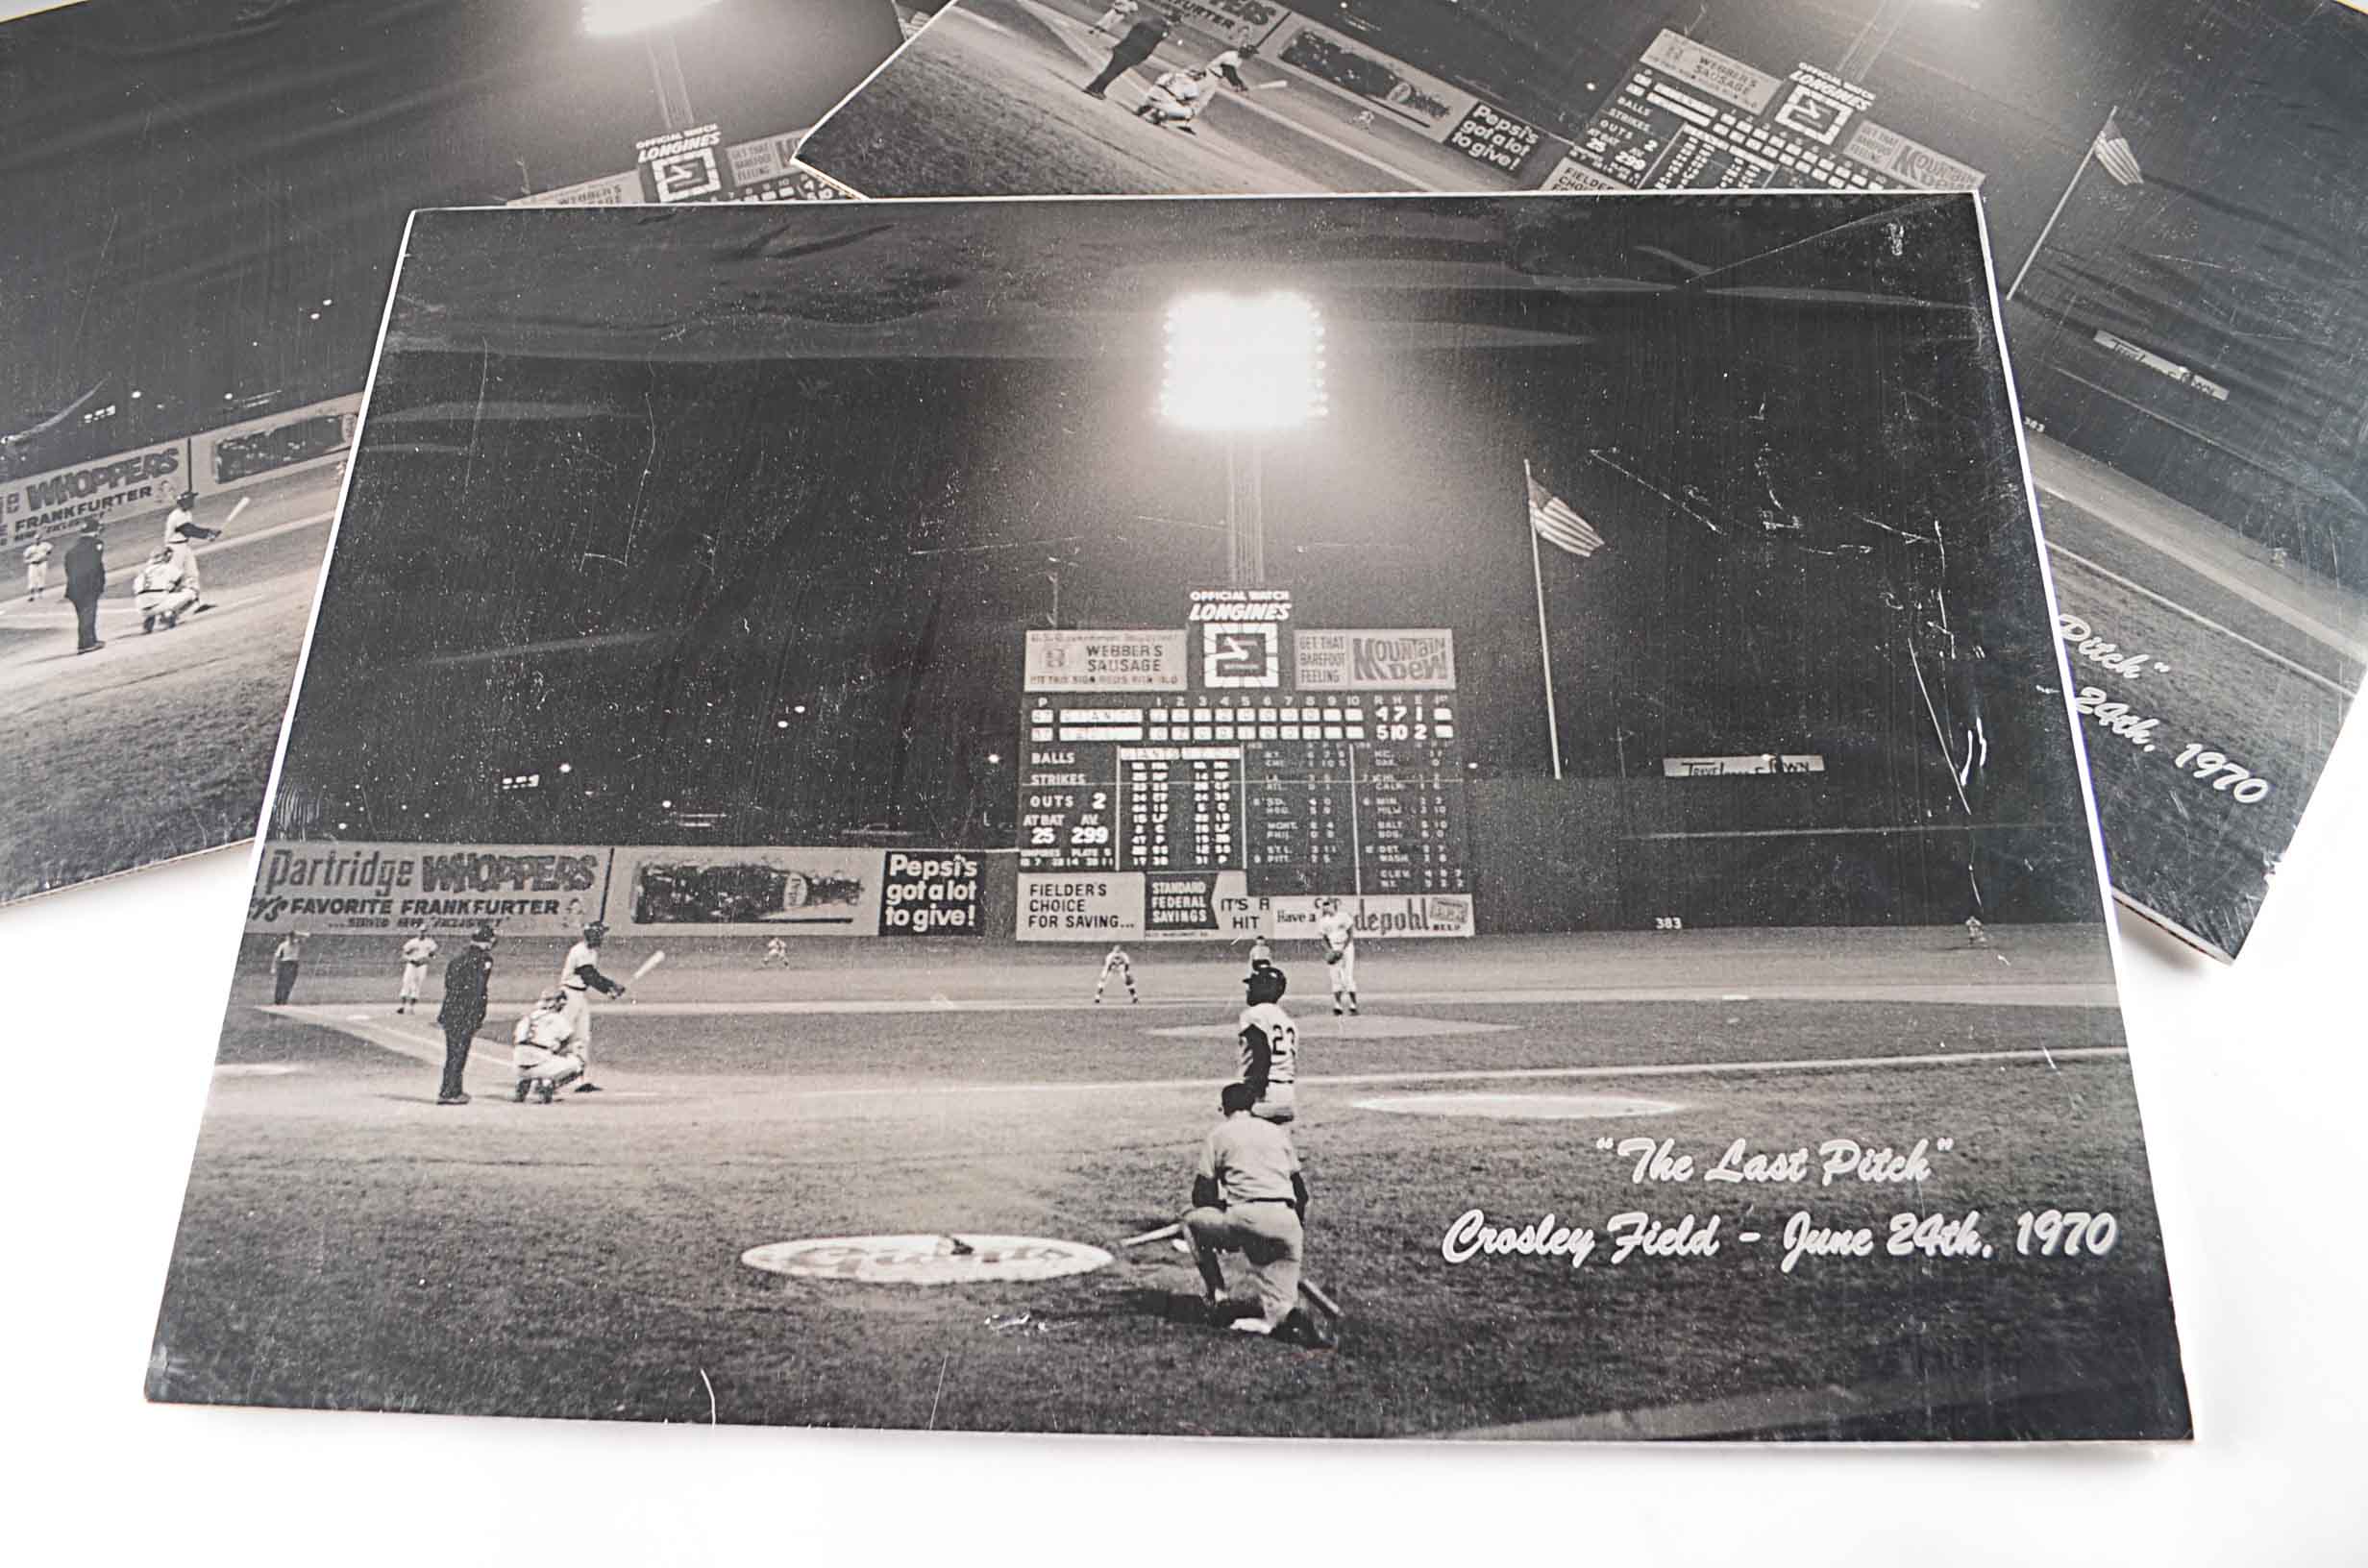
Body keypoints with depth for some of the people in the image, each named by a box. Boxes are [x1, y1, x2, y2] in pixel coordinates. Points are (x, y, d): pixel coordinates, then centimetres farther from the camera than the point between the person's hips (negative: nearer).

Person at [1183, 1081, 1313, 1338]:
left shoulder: (1218, 1133, 12)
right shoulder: (1278, 1132, 23)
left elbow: (1201, 1195, 10)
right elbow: (1301, 1191, 24)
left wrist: (1224, 1228, 27)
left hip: (1247, 1220, -4)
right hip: (1286, 1224, 4)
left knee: (1193, 1222, 24)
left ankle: (1217, 1295, 18)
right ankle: (1280, 1315, -16)